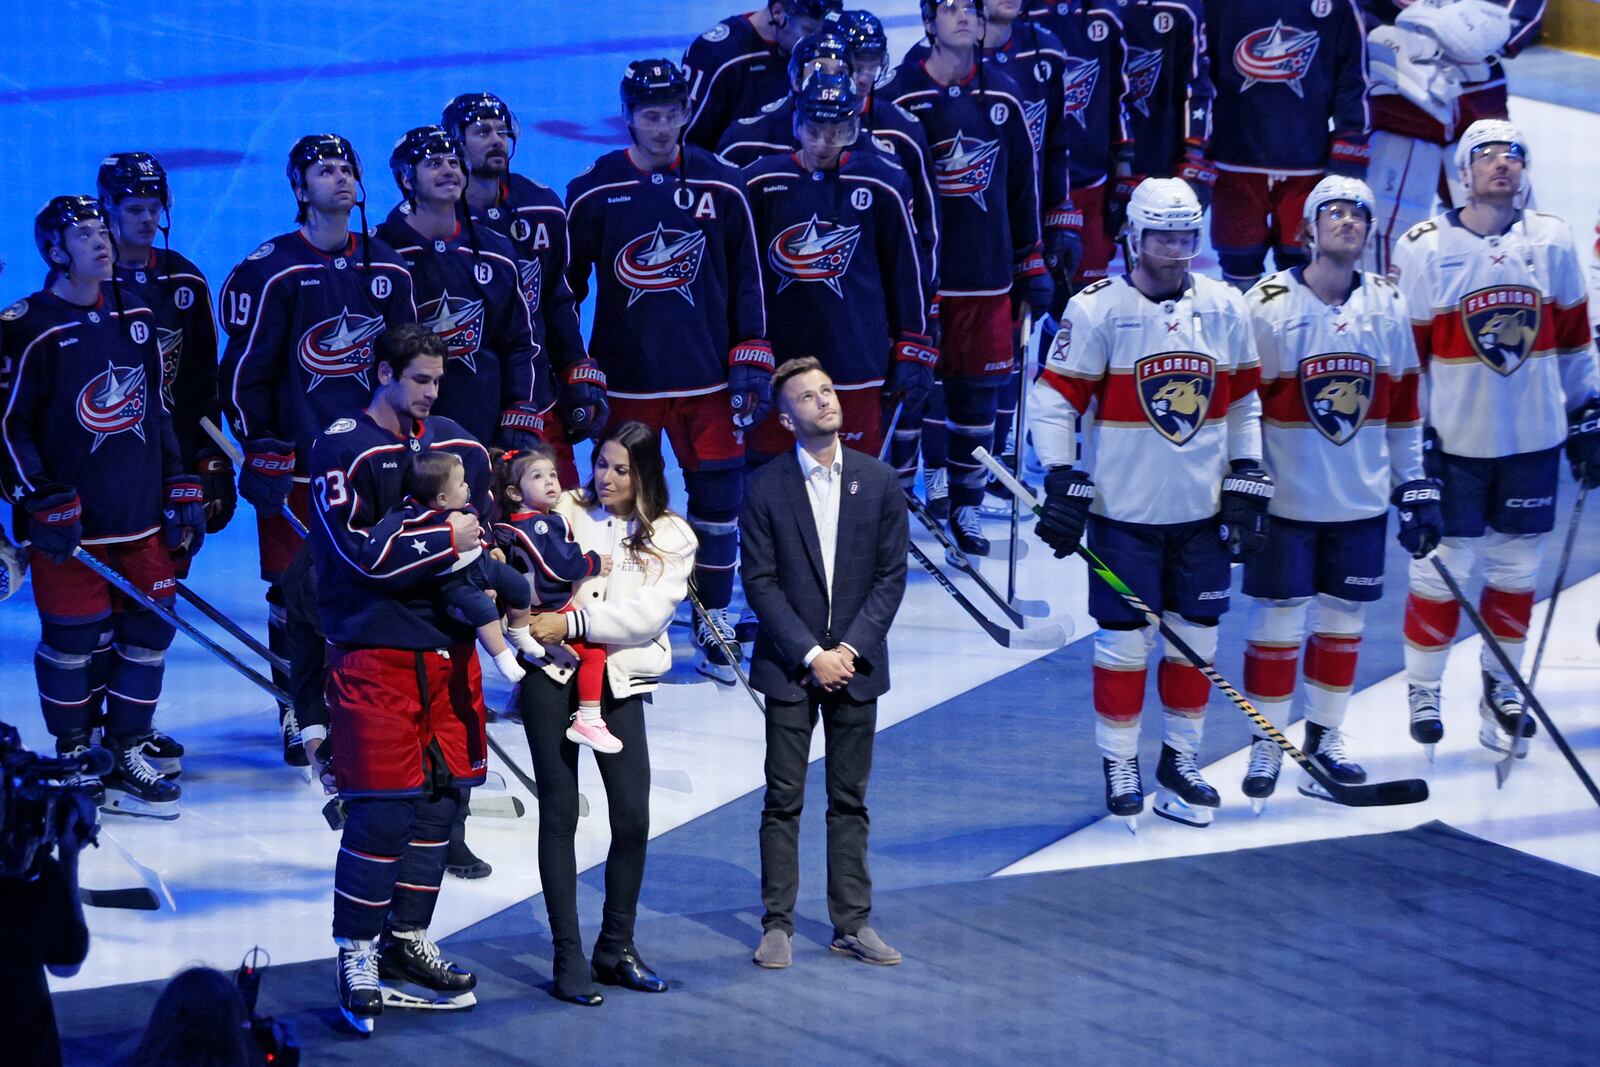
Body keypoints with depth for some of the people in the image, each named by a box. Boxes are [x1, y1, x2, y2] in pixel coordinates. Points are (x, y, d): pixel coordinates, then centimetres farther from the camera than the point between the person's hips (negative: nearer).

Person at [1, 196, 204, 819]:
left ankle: (129, 746, 18)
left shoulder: (135, 317, 10)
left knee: (149, 625, 6)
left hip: (141, 512, 6)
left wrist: (181, 488, 14)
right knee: (74, 639, 0)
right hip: (71, 527, -6)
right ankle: (75, 757, 15)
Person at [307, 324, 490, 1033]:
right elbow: (364, 551, -16)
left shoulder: (457, 445, 13)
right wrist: (447, 541, -11)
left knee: (443, 795, 9)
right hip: (374, 650, -7)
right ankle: (356, 959, 0)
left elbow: (488, 529, 22)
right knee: (382, 808, -9)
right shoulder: (343, 450, -8)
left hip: (448, 647, 7)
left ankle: (406, 943, 21)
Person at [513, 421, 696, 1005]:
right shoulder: (563, 512, 5)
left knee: (633, 819, -2)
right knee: (560, 813, -1)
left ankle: (616, 948, 16)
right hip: (553, 673, -1)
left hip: (619, 681, 1)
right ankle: (568, 958, 4)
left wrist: (574, 623, -15)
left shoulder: (670, 537, 4)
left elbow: (648, 615, -8)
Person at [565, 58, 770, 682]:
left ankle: (714, 629, 15)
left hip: (707, 374, 1)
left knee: (718, 495, 1)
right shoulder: (594, 192, -4)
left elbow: (746, 278, 7)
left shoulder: (721, 188, 1)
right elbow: (566, 284, 3)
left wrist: (751, 360, 1)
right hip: (625, 379, -1)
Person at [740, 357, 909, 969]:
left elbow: (891, 574, 1)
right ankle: (778, 924, 8)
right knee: (783, 801, 2)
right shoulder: (766, 488, -4)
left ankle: (852, 924, 12)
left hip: (854, 663, 2)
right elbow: (760, 581, -5)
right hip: (790, 666, -2)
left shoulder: (879, 481, 2)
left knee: (850, 801, 8)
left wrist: (849, 649, -9)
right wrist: (811, 654, -12)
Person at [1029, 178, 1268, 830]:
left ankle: (1180, 762, 23)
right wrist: (1063, 487, -12)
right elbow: (1053, 401, -6)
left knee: (1196, 638, 8)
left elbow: (1243, 404, 12)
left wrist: (1246, 485, 7)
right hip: (1123, 510, -4)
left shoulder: (1225, 309, 4)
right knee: (1125, 641, 0)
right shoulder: (1097, 310, -8)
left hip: (1202, 510, 4)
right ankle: (1119, 768, 14)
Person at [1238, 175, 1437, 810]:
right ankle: (1265, 746, 12)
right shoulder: (1266, 305, -8)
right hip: (1284, 501, -4)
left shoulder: (1388, 307, 5)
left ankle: (1324, 740, 24)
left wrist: (1416, 492, 8)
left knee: (1343, 624, 10)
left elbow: (1404, 409, 10)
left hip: (1360, 503, 4)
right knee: (1278, 623, -1)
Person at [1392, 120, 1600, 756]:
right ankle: (1422, 690, 16)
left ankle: (1500, 688, 25)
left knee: (1517, 569, 10)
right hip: (1454, 441, -3)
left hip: (1533, 440, 3)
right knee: (1443, 569, -1)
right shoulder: (1423, 249, -6)